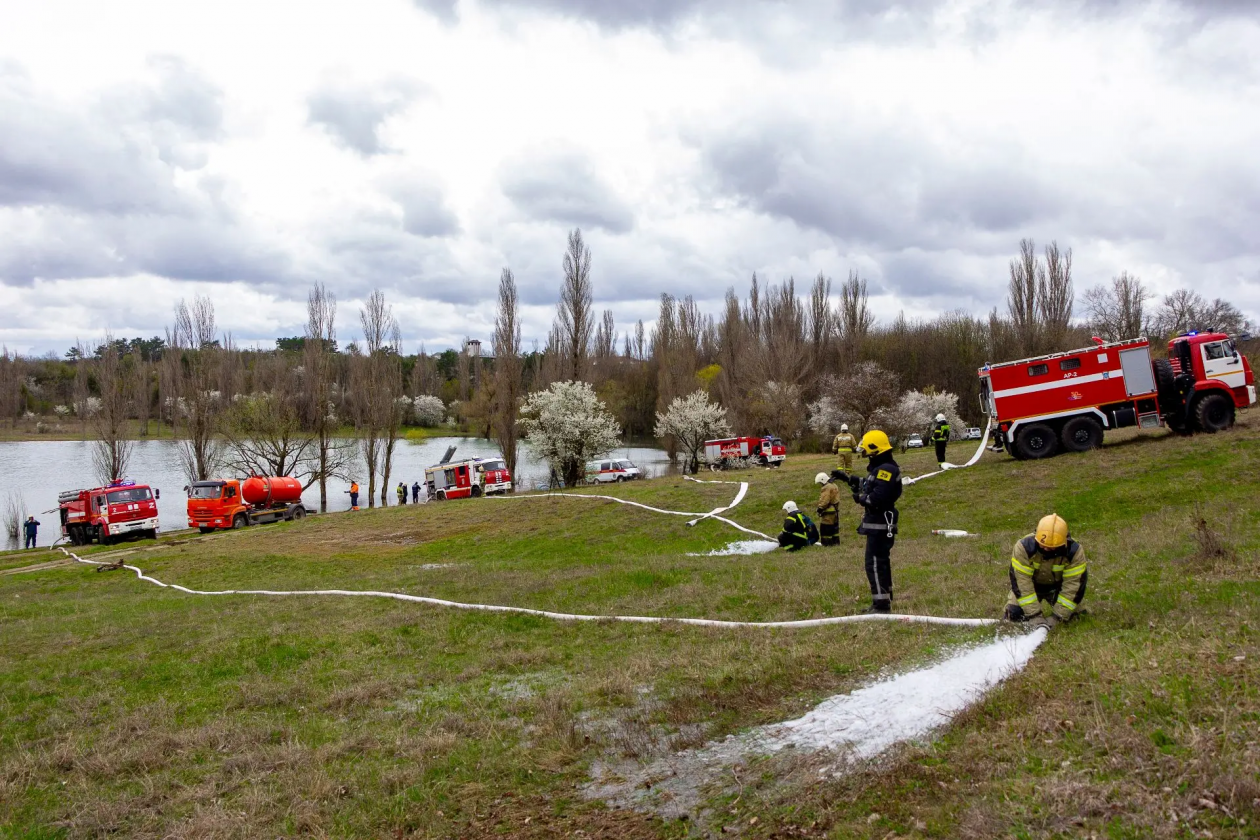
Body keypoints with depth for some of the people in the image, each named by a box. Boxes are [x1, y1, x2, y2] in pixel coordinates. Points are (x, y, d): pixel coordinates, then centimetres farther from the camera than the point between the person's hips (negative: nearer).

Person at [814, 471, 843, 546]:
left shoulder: (827, 487, -19)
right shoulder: (834, 485, 13)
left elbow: (825, 500, -24)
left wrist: (820, 508, -15)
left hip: (828, 511, -10)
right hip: (835, 509, 10)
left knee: (826, 528, -4)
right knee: (834, 526, 16)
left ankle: (827, 542, -3)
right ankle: (835, 541, 22)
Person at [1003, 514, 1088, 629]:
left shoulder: (1074, 552, -30)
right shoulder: (1024, 547, -34)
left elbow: (1073, 585, -28)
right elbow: (1021, 581, -33)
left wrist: (1057, 617, -31)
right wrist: (1034, 615, -36)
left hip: (1058, 586, 1)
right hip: (1030, 584, -1)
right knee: (1014, 614, -14)